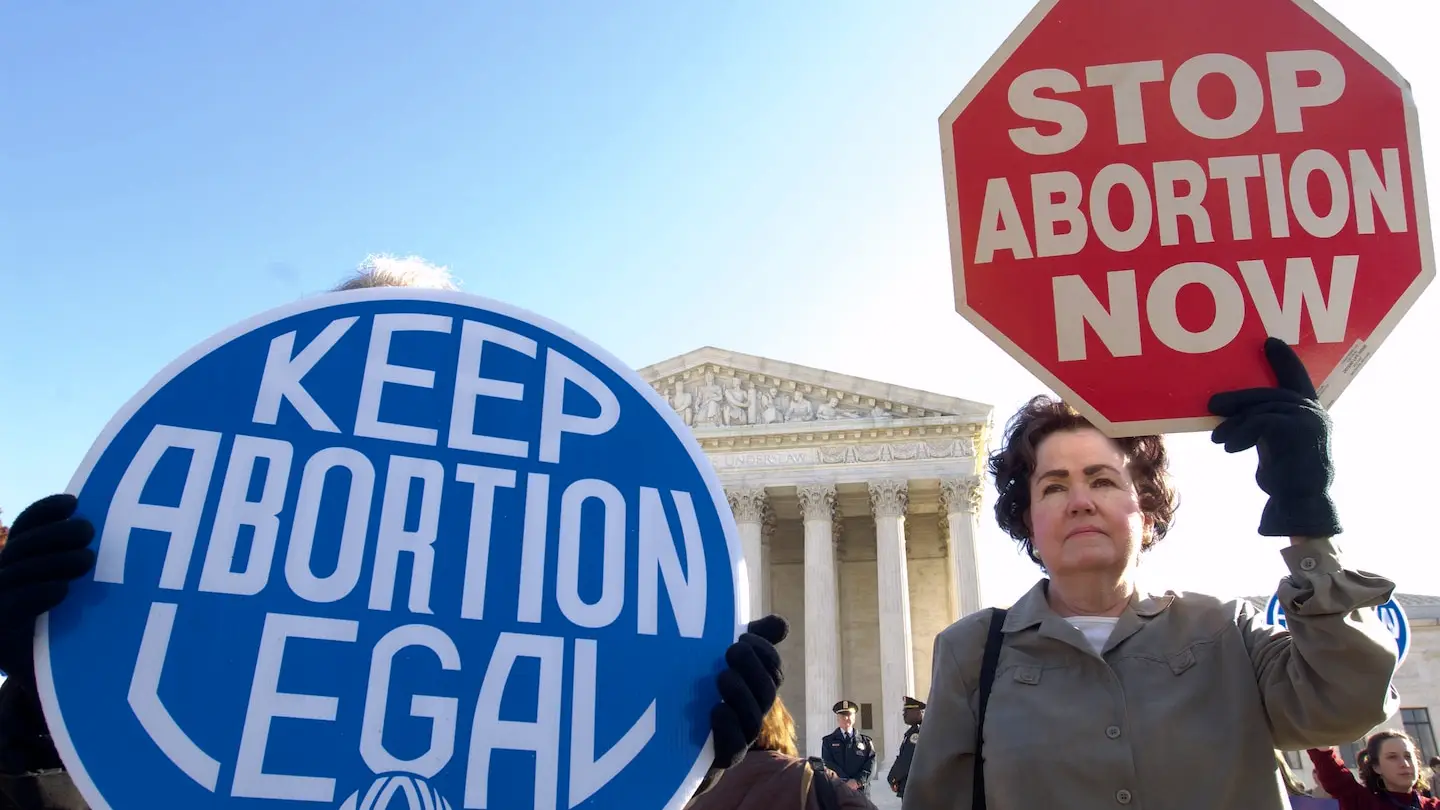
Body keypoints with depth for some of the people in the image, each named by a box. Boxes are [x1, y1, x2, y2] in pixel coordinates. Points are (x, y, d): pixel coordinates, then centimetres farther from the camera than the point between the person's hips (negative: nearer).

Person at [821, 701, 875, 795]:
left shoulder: (866, 741, 14)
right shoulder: (828, 741, 11)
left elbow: (871, 763, 1)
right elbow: (828, 764, -1)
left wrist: (858, 781, -15)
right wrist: (847, 782, -14)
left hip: (861, 791, 1)